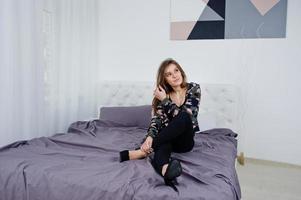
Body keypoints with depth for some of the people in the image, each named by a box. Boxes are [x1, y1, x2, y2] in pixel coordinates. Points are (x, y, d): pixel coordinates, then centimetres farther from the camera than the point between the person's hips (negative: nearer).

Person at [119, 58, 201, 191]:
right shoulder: (161, 93, 0)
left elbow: (184, 116, -17)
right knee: (163, 146, -36)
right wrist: (150, 136, -32)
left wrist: (165, 100, -17)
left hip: (184, 140, -1)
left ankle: (143, 152, -39)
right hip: (166, 138, 1)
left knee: (184, 117, -34)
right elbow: (156, 120, -12)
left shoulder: (194, 89, -5)